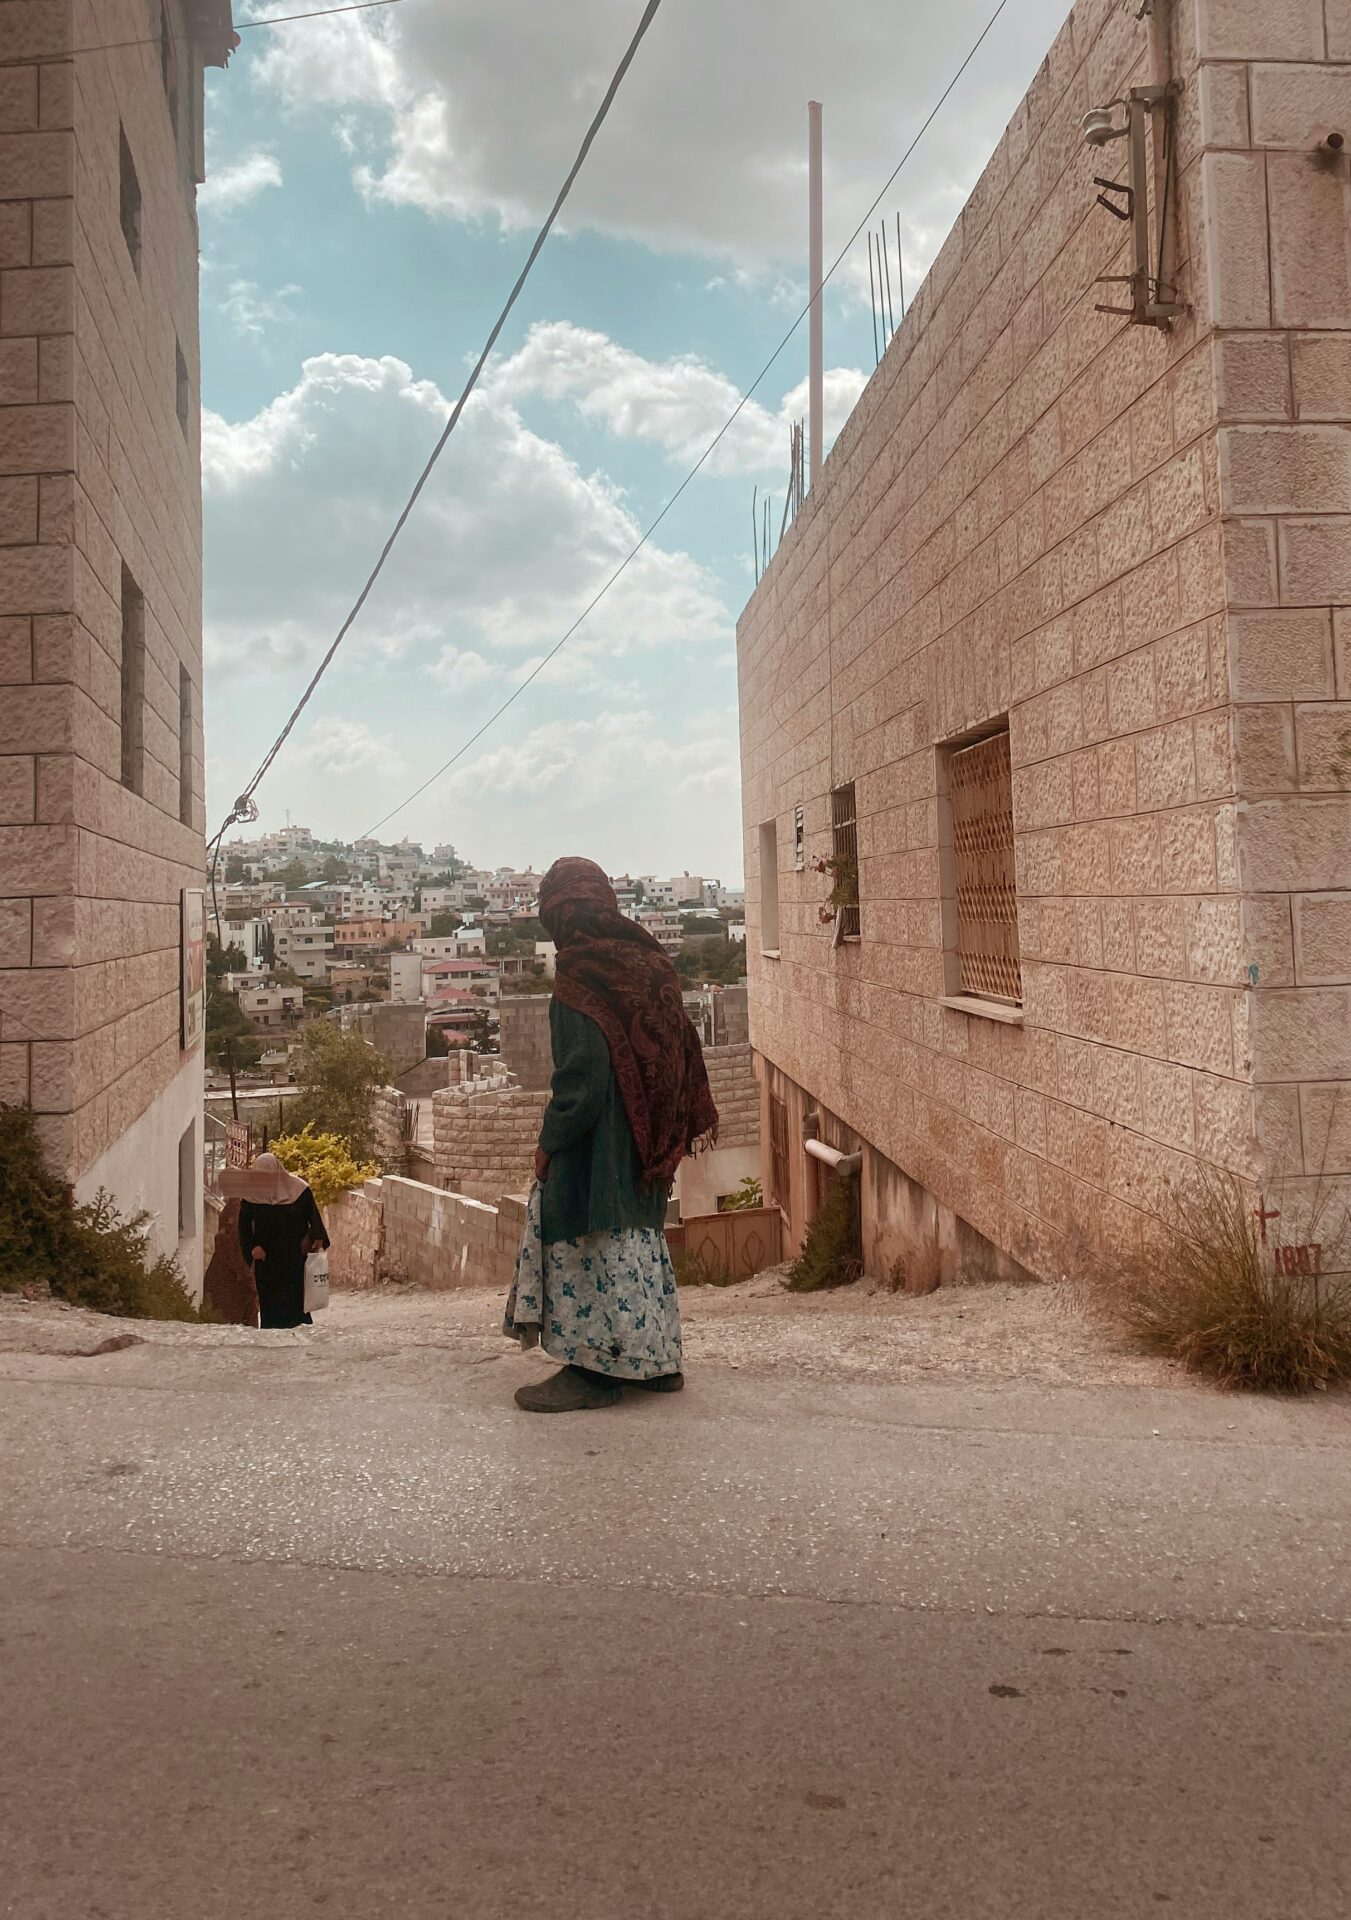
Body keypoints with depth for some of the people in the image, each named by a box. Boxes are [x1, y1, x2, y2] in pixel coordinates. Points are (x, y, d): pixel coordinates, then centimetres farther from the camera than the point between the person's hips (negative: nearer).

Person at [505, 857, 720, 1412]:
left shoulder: (580, 975, -17)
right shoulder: (649, 961, 6)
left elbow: (581, 1074, -21)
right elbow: (682, 1048, 11)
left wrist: (550, 1141, -13)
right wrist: (696, 1120, 18)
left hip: (597, 1142, -8)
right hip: (646, 1140, 8)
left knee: (586, 1248, 1)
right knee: (639, 1239, 17)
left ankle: (593, 1370, 7)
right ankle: (656, 1359, 25)